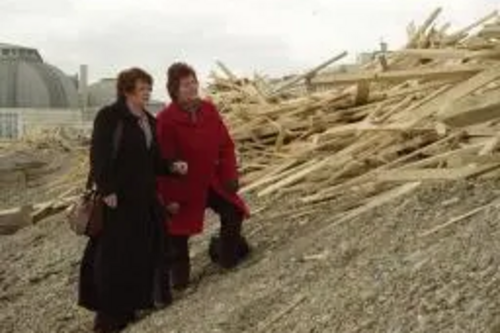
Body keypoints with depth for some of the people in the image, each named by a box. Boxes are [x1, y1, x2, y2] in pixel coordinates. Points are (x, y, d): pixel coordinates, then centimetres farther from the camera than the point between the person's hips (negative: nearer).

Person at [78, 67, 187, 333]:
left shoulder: (149, 121, 13)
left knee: (147, 248, 12)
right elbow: (99, 155, -16)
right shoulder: (109, 117, -10)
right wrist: (107, 190, -21)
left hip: (145, 196, 8)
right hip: (118, 197, -8)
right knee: (116, 255, -3)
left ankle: (139, 298, 26)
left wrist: (172, 167, 0)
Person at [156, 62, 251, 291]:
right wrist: (169, 197, -18)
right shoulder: (166, 119, -20)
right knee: (178, 233, 3)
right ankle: (178, 277, 19)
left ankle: (227, 255, 32)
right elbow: (163, 160, -19)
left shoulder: (209, 110, -3)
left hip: (212, 180, 5)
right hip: (183, 185, -5)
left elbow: (225, 144, 3)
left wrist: (230, 175, -5)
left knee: (233, 214, 8)